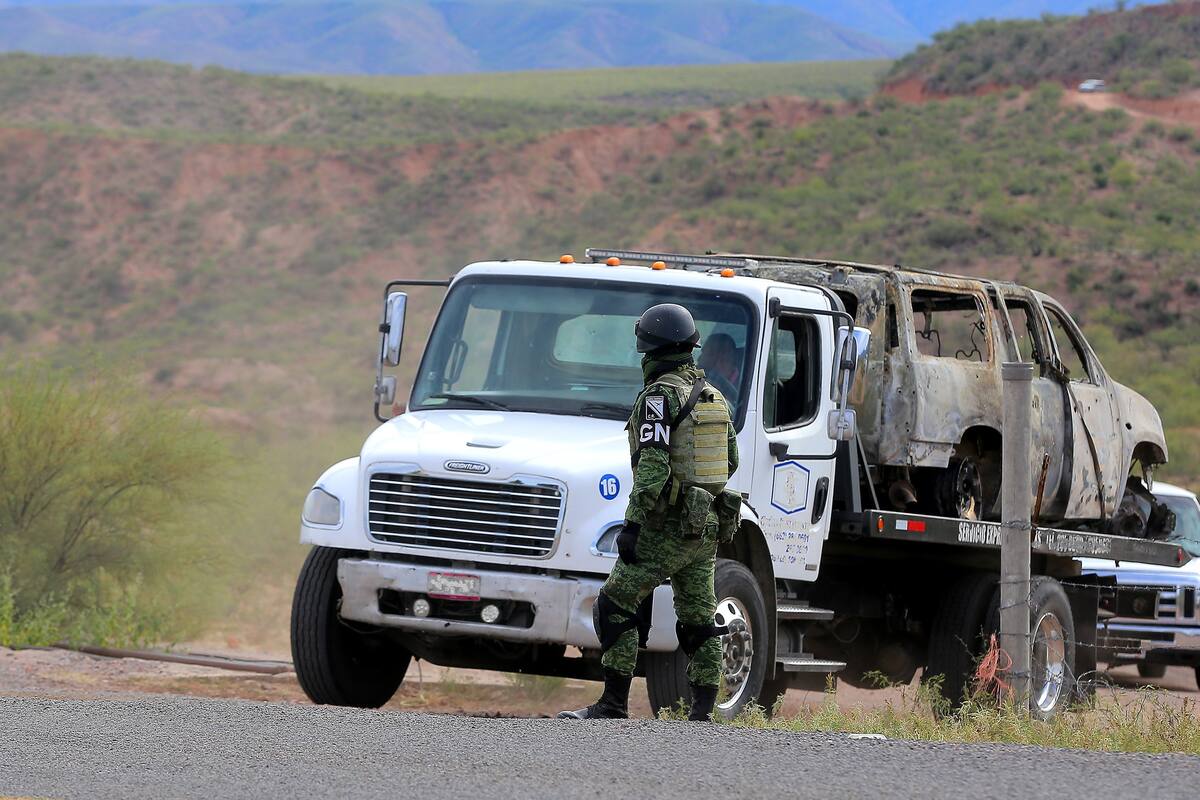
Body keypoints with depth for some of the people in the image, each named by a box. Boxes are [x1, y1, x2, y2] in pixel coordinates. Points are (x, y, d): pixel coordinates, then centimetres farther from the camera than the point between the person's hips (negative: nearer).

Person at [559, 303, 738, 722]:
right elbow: (729, 460, 21)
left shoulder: (659, 397, -13)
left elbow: (653, 467, -21)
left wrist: (634, 523, -21)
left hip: (667, 525, -8)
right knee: (698, 619, 10)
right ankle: (703, 714, 8)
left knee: (615, 605, -4)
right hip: (709, 524, 8)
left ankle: (613, 704, -10)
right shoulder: (713, 396, 12)